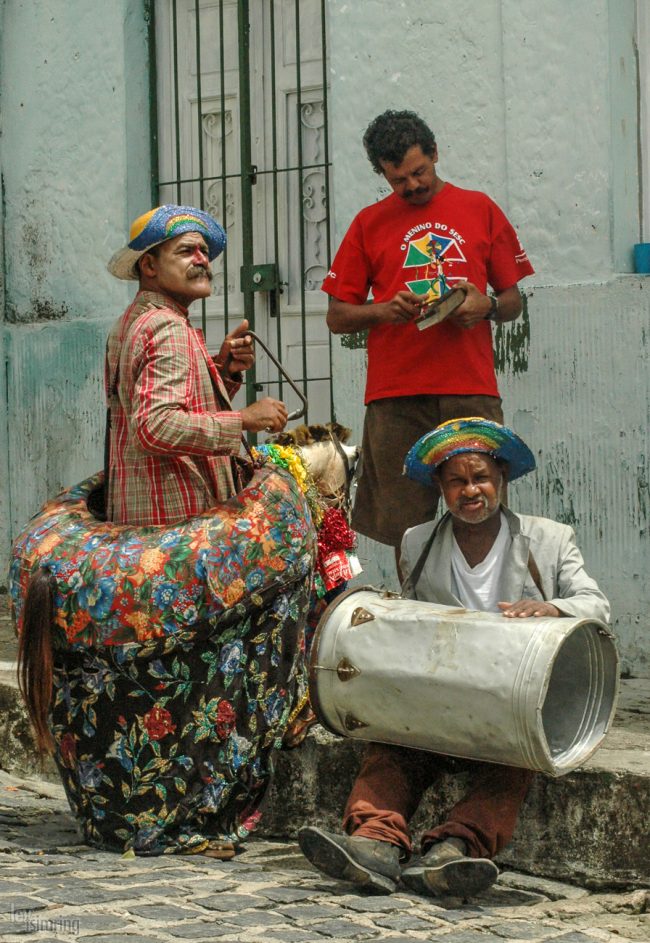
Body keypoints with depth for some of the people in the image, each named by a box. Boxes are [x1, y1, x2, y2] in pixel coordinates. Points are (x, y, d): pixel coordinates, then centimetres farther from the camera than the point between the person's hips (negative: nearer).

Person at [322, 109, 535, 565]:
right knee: (405, 528, -4)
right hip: (396, 397, 0)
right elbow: (336, 317, 13)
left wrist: (487, 307, -6)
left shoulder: (481, 210, 14)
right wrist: (385, 310, -7)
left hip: (472, 391, 0)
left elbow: (513, 299, 17)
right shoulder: (370, 224, 13)